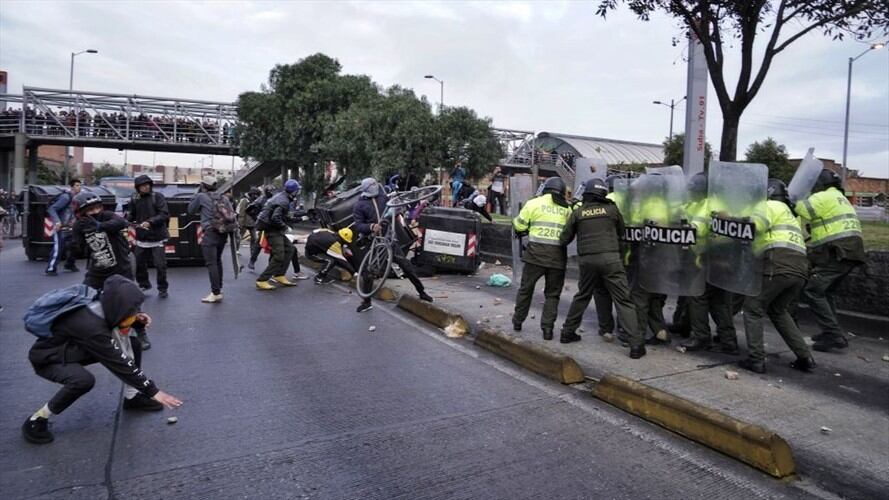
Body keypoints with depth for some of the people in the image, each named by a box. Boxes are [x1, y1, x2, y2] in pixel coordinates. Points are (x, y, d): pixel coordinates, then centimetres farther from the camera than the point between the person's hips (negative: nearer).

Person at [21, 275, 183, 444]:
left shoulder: (104, 307, -19)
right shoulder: (91, 326, -38)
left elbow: (114, 321, 7)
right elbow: (121, 364, -32)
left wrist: (135, 319, -16)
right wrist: (153, 391, -26)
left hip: (74, 349, 8)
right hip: (48, 358, -8)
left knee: (131, 345, -5)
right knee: (84, 380, -35)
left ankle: (132, 397, 9)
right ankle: (37, 420, -12)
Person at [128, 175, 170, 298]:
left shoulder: (158, 197, -6)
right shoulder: (135, 200, 5)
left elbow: (164, 214, -12)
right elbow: (132, 215, 13)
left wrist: (150, 222, -22)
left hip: (157, 238, -4)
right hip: (141, 238, 4)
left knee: (160, 264, -2)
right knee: (139, 263, 10)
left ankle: (162, 288, 14)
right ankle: (144, 285, 30)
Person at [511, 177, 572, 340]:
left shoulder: (534, 203, 0)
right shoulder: (567, 209, 8)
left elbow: (519, 226, 3)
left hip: (536, 253, -1)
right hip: (558, 255, 1)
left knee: (526, 288, 15)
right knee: (552, 294, 12)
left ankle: (517, 322, 25)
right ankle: (547, 328, 6)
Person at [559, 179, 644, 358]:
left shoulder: (577, 212, 6)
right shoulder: (611, 209, 5)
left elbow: (565, 239, 10)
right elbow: (622, 232, 16)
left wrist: (561, 242, 30)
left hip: (587, 259, 2)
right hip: (610, 258, -2)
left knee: (582, 297, 21)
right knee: (623, 301, -2)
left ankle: (568, 332, 28)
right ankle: (636, 344, -5)